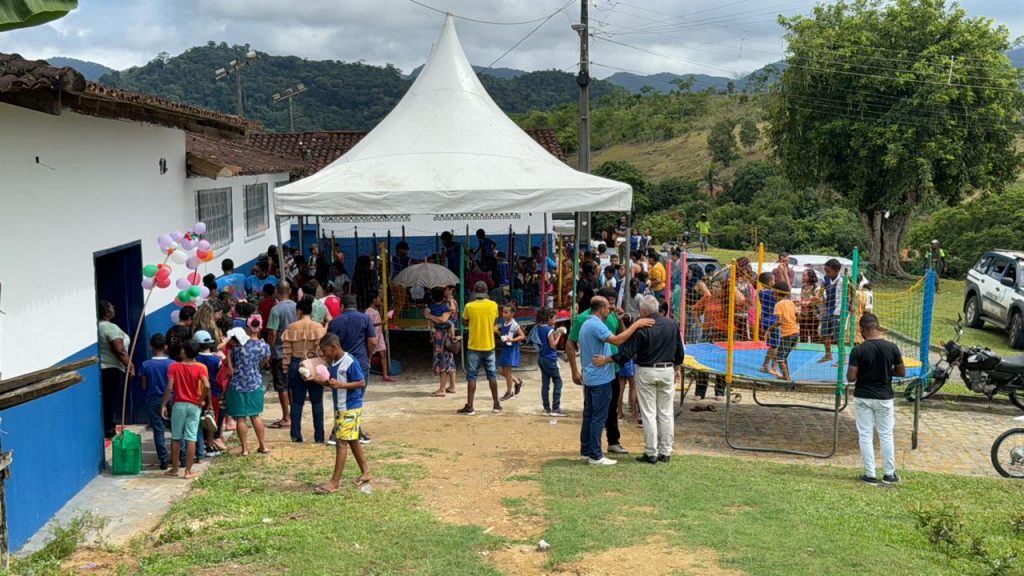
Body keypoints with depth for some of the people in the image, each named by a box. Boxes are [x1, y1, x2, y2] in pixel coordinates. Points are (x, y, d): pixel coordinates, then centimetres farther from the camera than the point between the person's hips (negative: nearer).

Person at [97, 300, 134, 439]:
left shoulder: (97, 327, 11)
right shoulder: (111, 328, -17)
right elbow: (119, 350, -23)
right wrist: (129, 366, -17)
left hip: (101, 369, 9)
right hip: (111, 370, -9)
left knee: (105, 401, 15)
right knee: (112, 401, 0)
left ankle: (106, 429, 20)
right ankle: (109, 430, 4)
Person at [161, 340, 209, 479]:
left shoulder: (174, 367, -4)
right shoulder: (200, 368, -6)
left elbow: (169, 388, -10)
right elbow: (207, 386, -20)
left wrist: (164, 405, -2)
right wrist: (202, 400, -4)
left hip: (179, 405, 0)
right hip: (194, 406, 0)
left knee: (176, 438, 12)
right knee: (191, 439, 1)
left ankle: (174, 469, 19)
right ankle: (188, 471, 3)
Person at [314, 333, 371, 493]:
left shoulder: (350, 362, -19)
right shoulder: (332, 363, 6)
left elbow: (362, 383, -18)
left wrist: (340, 385, -26)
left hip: (350, 408, -9)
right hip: (339, 408, 9)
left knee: (341, 442, -8)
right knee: (352, 441, 17)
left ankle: (334, 483, -5)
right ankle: (365, 472, 31)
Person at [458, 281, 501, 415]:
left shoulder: (469, 306, -11)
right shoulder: (493, 305, -4)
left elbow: (464, 322, 6)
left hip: (474, 347, -2)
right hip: (489, 346, 2)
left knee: (471, 377, 1)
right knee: (492, 375, 12)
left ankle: (469, 407, 0)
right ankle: (496, 405, 19)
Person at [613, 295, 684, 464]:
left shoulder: (641, 328, -16)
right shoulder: (673, 325, 0)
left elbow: (626, 354, -17)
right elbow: (680, 350, 11)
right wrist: (678, 368, 24)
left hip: (646, 372, -4)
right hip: (667, 370, 4)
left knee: (648, 414, 2)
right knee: (666, 413, 11)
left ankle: (651, 453, 5)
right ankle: (665, 452, 15)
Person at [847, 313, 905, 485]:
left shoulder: (858, 350, -15)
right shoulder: (892, 347, -8)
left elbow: (851, 377, -15)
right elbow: (902, 373, 0)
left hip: (862, 397, -2)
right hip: (884, 397, 2)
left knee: (866, 436, 6)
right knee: (886, 435, 14)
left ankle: (870, 475, 9)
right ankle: (889, 474, 20)